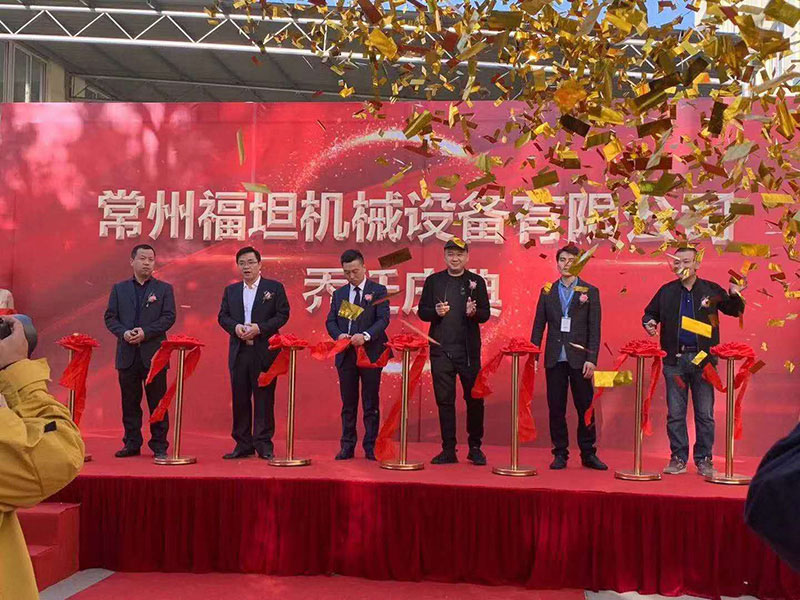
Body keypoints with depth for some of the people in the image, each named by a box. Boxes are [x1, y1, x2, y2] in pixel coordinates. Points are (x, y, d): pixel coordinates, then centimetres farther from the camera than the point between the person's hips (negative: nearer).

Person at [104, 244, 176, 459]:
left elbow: (169, 317, -3)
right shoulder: (119, 289, 12)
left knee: (157, 402, 0)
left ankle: (159, 446, 7)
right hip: (127, 354, 2)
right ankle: (132, 444, 16)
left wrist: (146, 332, -15)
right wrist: (123, 332, -11)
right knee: (130, 403, 7)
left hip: (154, 353, -2)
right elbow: (110, 317, 7)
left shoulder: (164, 289, 6)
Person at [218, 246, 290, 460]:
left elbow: (283, 314, -2)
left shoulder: (275, 287, 4)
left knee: (264, 398, -2)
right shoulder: (231, 290, 16)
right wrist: (236, 327, -9)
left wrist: (259, 328, -13)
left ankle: (264, 444, 4)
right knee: (240, 398, 5)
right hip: (238, 352, 4)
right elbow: (222, 316, 12)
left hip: (265, 351, -3)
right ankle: (243, 444, 12)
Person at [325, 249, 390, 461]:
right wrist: (339, 334, -10)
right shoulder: (339, 294, 14)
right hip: (346, 355, 4)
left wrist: (365, 336, -23)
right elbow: (330, 321, 11)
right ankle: (347, 446, 15)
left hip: (370, 353, -3)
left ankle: (371, 447, 9)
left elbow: (383, 319, -8)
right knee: (348, 404, 8)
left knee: (371, 403, 2)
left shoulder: (378, 291, 1)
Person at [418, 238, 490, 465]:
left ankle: (475, 448, 16)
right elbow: (422, 311, 8)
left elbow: (485, 314, 4)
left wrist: (474, 312, -17)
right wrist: (436, 311, -12)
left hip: (469, 350, -1)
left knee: (474, 399, 2)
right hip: (440, 349, 1)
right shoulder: (433, 281, 9)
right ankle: (448, 450, 13)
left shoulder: (476, 281, 6)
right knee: (444, 400, 4)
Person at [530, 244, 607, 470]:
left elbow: (594, 329, -1)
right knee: (556, 408, 4)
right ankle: (560, 454, 13)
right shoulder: (547, 291, 11)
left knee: (585, 407, 3)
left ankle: (588, 454, 13)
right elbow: (539, 326, 9)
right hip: (554, 358, 2)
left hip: (579, 358, -2)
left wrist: (591, 359, -9)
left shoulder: (590, 292, 4)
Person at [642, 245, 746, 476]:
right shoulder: (666, 291, 8)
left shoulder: (711, 290, 5)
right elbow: (650, 313, 18)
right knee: (675, 414, 5)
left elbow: (735, 310, 9)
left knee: (705, 414, 4)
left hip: (703, 359, -1)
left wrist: (734, 296, -12)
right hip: (675, 360, 1)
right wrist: (649, 323, -4)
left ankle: (704, 460, 13)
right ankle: (678, 459, 15)